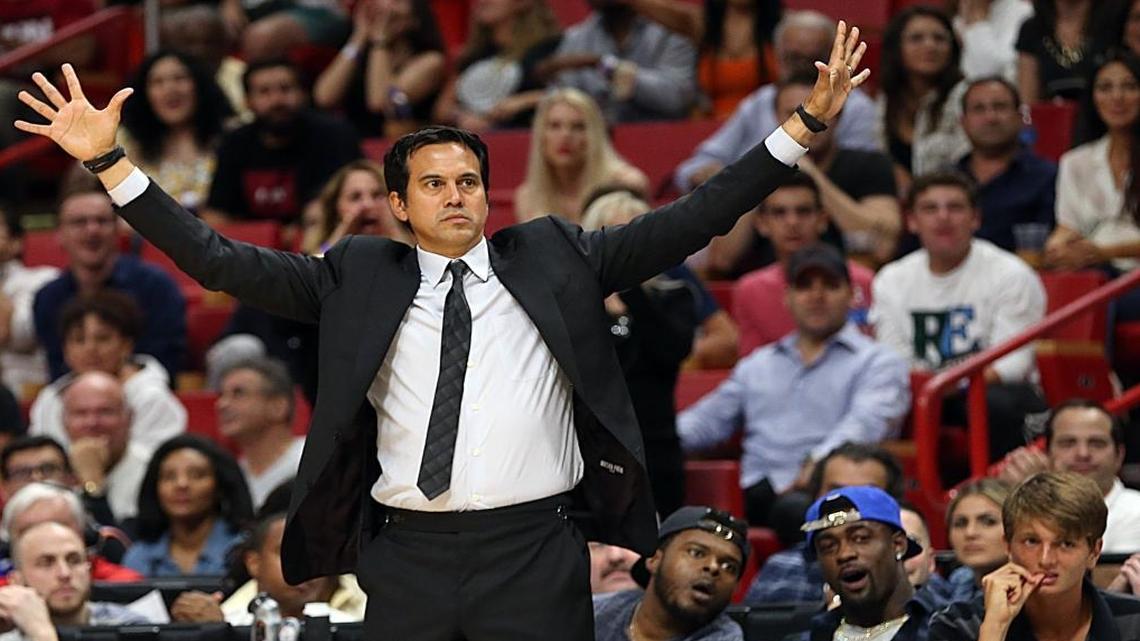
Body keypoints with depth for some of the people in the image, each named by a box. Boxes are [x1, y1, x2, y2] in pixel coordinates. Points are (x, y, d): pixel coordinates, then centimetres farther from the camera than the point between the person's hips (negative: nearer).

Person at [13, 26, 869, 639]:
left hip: (534, 554, -1)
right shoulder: (360, 278, 9)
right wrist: (108, 162, 0)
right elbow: (222, 262, 6)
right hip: (406, 560, 1)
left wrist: (805, 127, -1)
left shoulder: (551, 259, 8)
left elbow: (687, 224, 5)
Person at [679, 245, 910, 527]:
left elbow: (867, 422, -7)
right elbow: (709, 419, 30)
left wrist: (819, 461, -28)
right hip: (759, 493, 4)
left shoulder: (878, 362, 12)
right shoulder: (757, 365, 32)